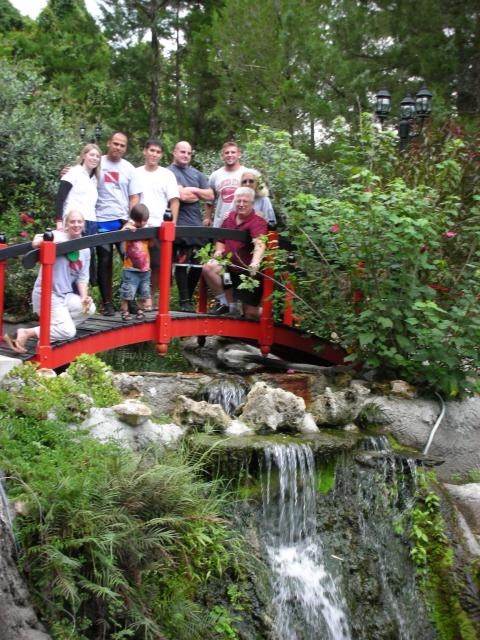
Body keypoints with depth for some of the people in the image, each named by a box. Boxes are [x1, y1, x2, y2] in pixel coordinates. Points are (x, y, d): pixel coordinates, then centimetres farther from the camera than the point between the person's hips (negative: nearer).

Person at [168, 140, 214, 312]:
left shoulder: (197, 174, 19)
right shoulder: (170, 172, -2)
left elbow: (210, 195, 11)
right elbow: (182, 195, -14)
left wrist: (193, 190, -3)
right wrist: (199, 195, 2)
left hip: (197, 225, 6)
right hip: (180, 225, -6)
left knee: (198, 265, 7)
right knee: (182, 264, -4)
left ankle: (189, 298, 19)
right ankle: (184, 301, 1)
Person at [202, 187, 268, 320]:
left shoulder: (258, 222, -18)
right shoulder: (230, 217, 2)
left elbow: (259, 244, -37)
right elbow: (221, 240, 18)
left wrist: (255, 264, -55)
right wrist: (219, 251, -4)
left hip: (249, 273, -5)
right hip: (230, 266, 5)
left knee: (251, 315, -4)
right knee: (208, 267, -26)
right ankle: (226, 304, -9)